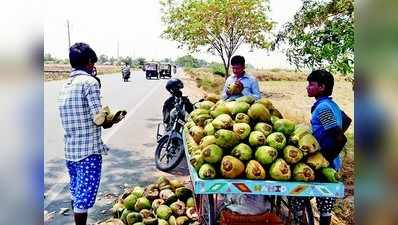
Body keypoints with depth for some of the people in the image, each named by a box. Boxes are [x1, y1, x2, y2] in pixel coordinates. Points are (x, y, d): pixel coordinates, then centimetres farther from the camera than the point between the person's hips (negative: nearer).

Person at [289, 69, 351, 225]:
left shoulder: (322, 107, -20)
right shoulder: (331, 104, 8)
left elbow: (341, 139, -25)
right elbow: (347, 120, 27)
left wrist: (327, 158, -17)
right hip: (331, 165, 9)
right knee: (325, 201, 16)